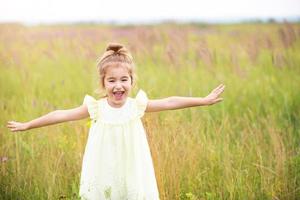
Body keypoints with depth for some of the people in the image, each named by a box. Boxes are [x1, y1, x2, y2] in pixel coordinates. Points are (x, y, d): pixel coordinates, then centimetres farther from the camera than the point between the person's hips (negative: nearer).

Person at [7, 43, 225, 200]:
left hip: (131, 173, 1)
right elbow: (62, 115, -3)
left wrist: (205, 100, -7)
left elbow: (170, 102, -6)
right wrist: (27, 125, 2)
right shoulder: (96, 108, -8)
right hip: (103, 175, -1)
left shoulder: (137, 105, -6)